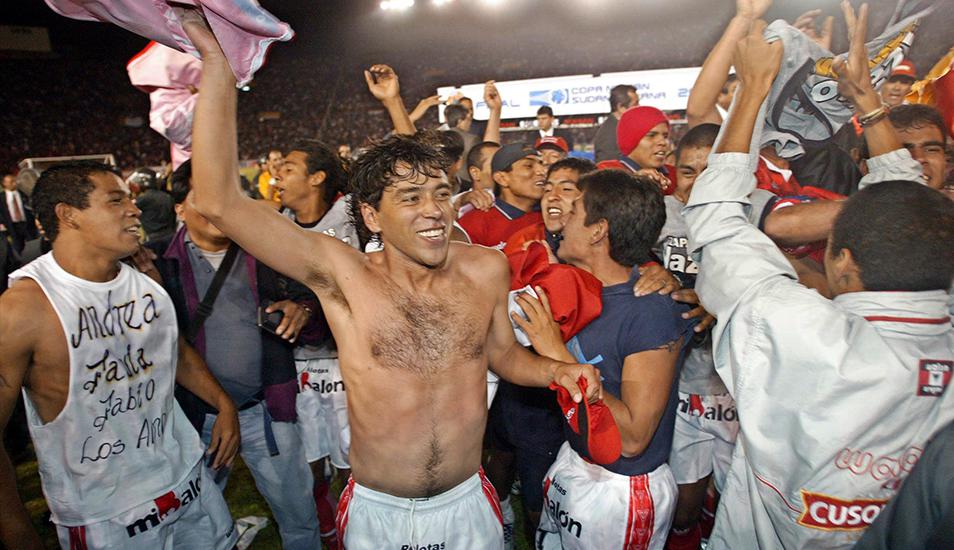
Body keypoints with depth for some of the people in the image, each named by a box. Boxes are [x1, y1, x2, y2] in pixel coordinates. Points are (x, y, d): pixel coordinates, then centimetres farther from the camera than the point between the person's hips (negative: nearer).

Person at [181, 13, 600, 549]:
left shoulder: (487, 268, -10)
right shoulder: (344, 275, -17)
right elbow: (220, 202, -24)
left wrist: (556, 371, -11)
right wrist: (216, 59, -23)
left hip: (468, 504, 2)